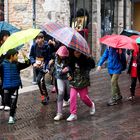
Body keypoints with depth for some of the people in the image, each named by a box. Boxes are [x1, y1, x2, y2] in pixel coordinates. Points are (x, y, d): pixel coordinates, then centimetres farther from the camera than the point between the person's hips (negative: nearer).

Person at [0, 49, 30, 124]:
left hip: (15, 86, 0)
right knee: (7, 101, 8)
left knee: (13, 102, -1)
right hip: (6, 86, 0)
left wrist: (25, 57, -19)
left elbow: (27, 64, -7)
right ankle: (13, 109, 37)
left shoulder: (17, 64, -2)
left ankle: (11, 116, 10)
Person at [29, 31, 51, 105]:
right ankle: (46, 96, 30)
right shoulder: (34, 46, -5)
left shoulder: (47, 46, -14)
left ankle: (44, 96, -7)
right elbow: (31, 55, 5)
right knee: (41, 81, 13)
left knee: (39, 80, -20)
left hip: (43, 66, -5)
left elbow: (49, 57, -7)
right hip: (36, 66, 5)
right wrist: (33, 63, -10)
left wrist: (44, 65, -18)